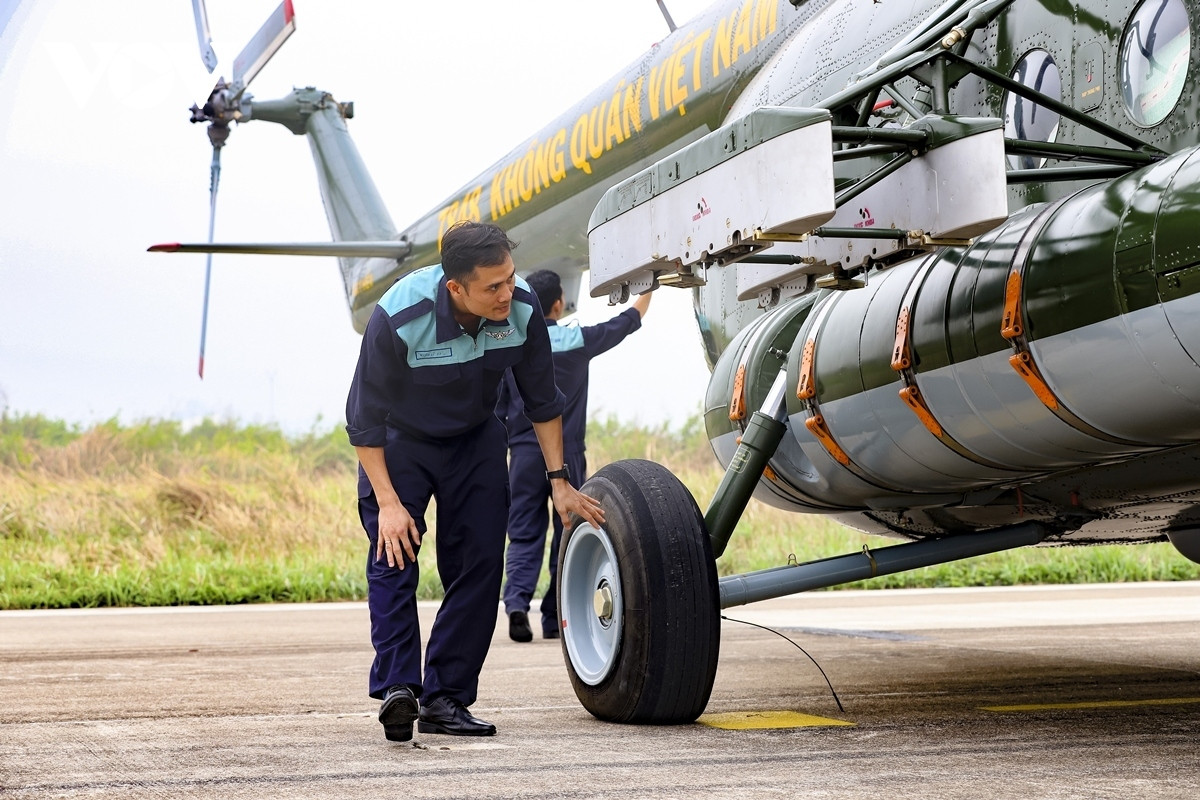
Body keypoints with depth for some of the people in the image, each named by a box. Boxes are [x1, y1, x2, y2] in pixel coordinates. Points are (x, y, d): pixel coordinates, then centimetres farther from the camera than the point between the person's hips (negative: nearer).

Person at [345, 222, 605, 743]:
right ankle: (396, 687, -23)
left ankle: (444, 699, -1)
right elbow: (364, 418, -23)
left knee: (480, 564, -4)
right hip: (400, 441, -3)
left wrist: (559, 482, -4)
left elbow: (542, 399, -5)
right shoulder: (398, 319, -34)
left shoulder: (522, 310, -23)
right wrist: (387, 501, -25)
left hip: (475, 440, 3)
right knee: (394, 558, -18)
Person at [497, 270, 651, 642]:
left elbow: (497, 409, 3)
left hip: (524, 455, 2)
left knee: (523, 537, 5)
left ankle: (516, 602, -16)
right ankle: (555, 618, 8)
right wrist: (648, 289, 27)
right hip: (567, 456, -1)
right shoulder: (578, 340, -4)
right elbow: (628, 320, 11)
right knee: (567, 538, 8)